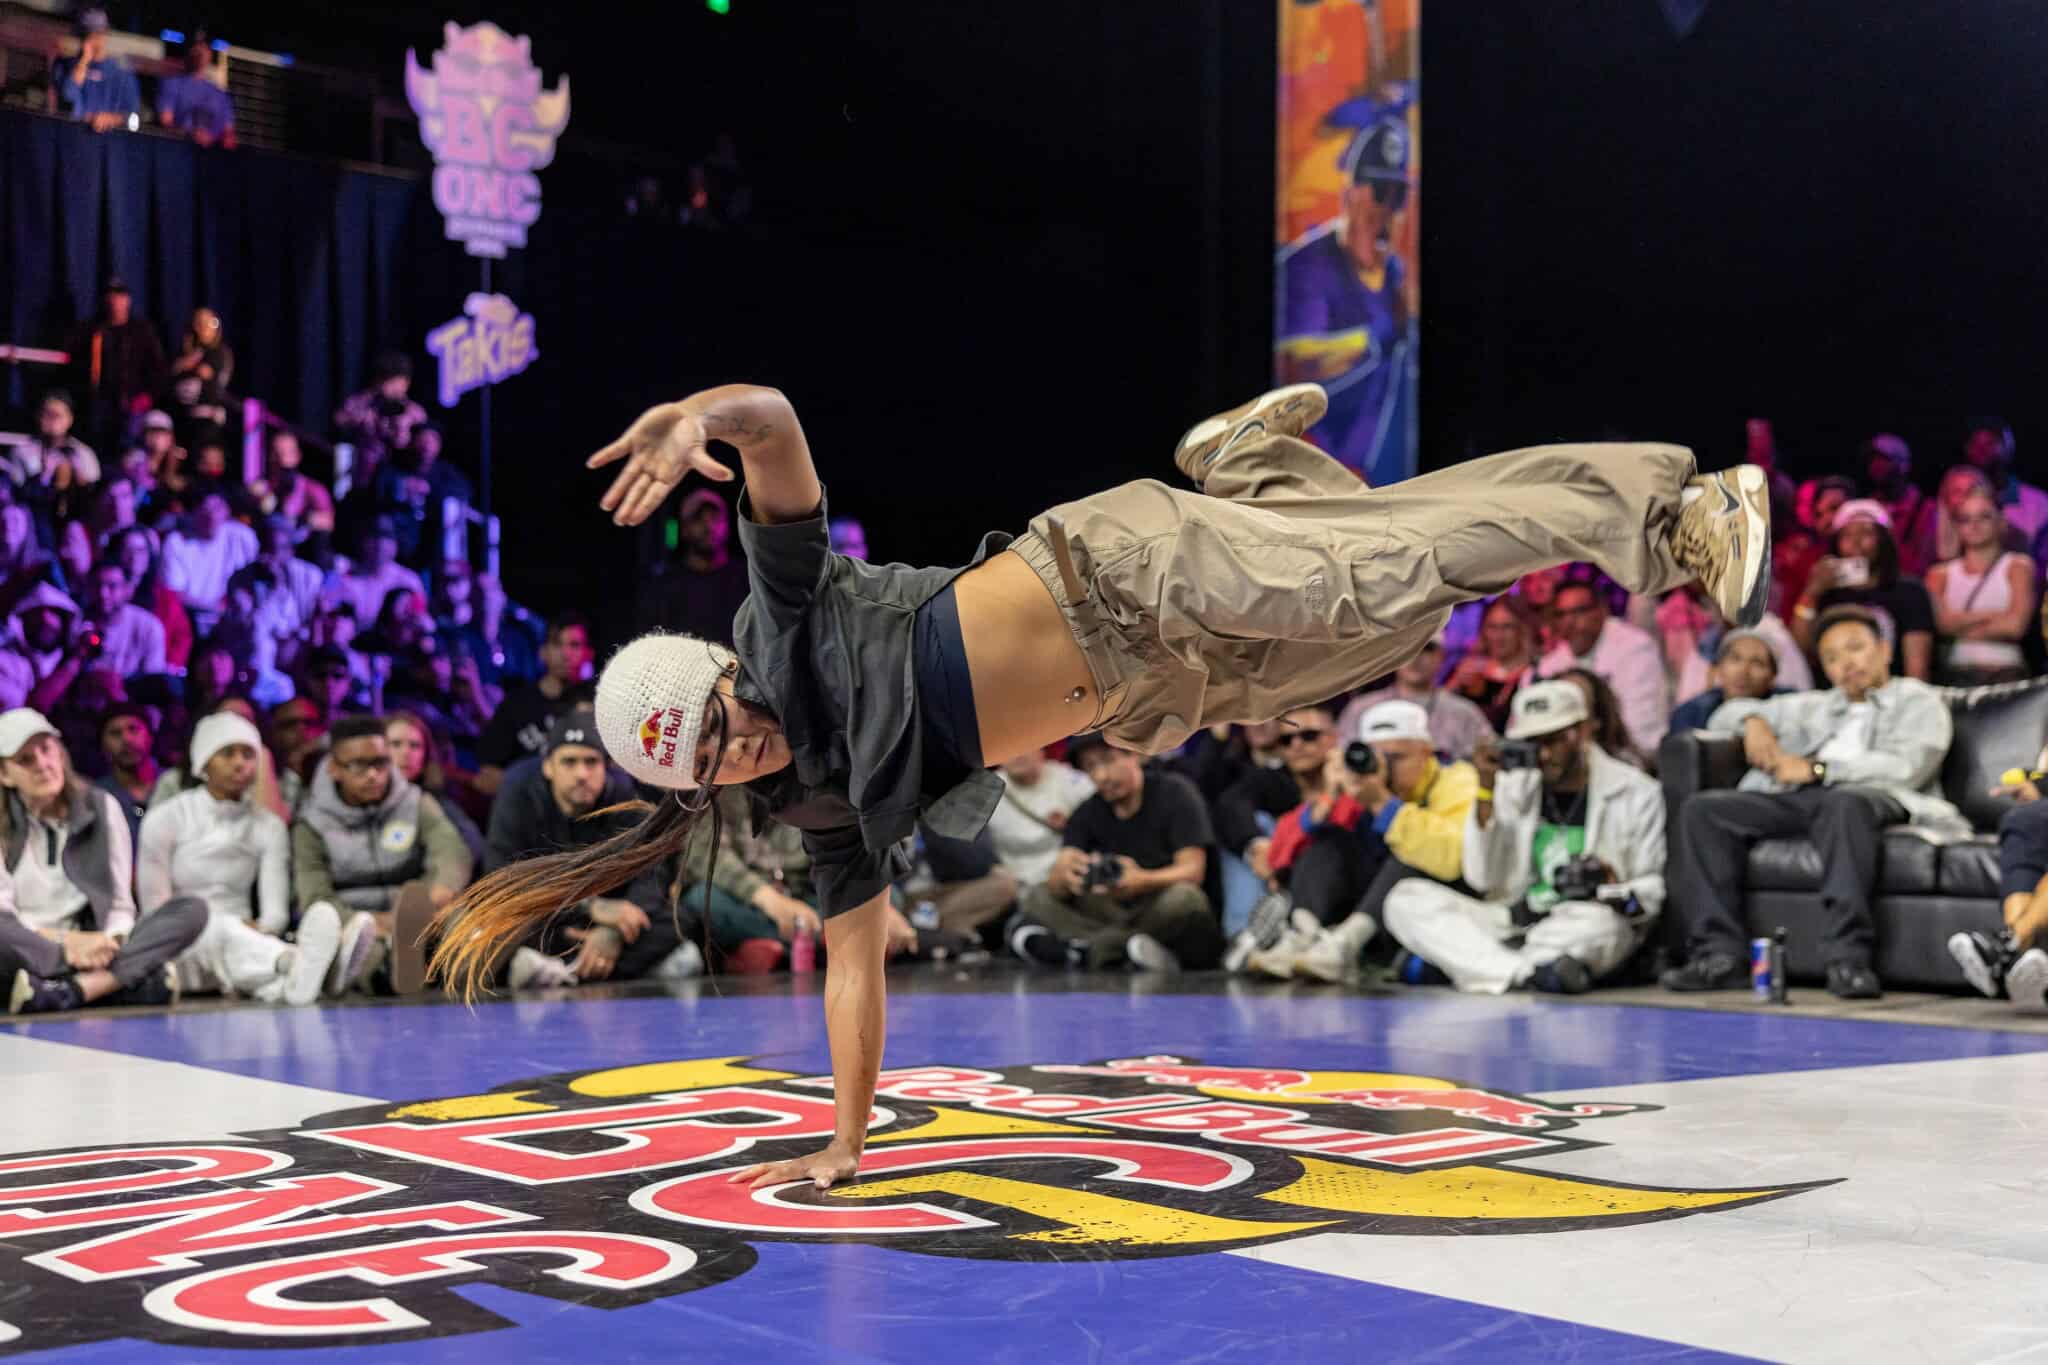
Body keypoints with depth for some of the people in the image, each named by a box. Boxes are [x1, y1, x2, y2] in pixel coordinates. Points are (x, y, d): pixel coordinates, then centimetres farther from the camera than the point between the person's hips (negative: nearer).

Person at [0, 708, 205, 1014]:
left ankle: (69, 991, -36)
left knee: (193, 910, -20)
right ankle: (126, 980, -33)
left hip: (89, 951, 3)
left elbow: (120, 905, 8)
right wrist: (65, 941, -20)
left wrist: (107, 942, -14)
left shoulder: (101, 807, 10)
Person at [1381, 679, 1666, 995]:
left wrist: (1618, 894, -16)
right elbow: (1483, 880, 3)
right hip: (1514, 920, 4)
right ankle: (1528, 973, -38)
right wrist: (1485, 792, -5)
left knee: (1601, 921, -40)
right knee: (1407, 898, -20)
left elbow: (1653, 890, 7)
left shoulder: (1636, 794, 6)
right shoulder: (1513, 787, 12)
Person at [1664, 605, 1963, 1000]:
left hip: (1877, 798, -5)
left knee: (1844, 803, -41)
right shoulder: (1813, 707, 35)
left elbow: (1907, 768, -2)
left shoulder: (1918, 700, 19)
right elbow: (1725, 715, 38)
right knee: (1701, 809, -17)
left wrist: (1817, 769, -5)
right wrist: (1754, 721, 13)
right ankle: (1722, 953, -26)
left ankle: (1848, 959, -46)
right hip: (1797, 800, 5)